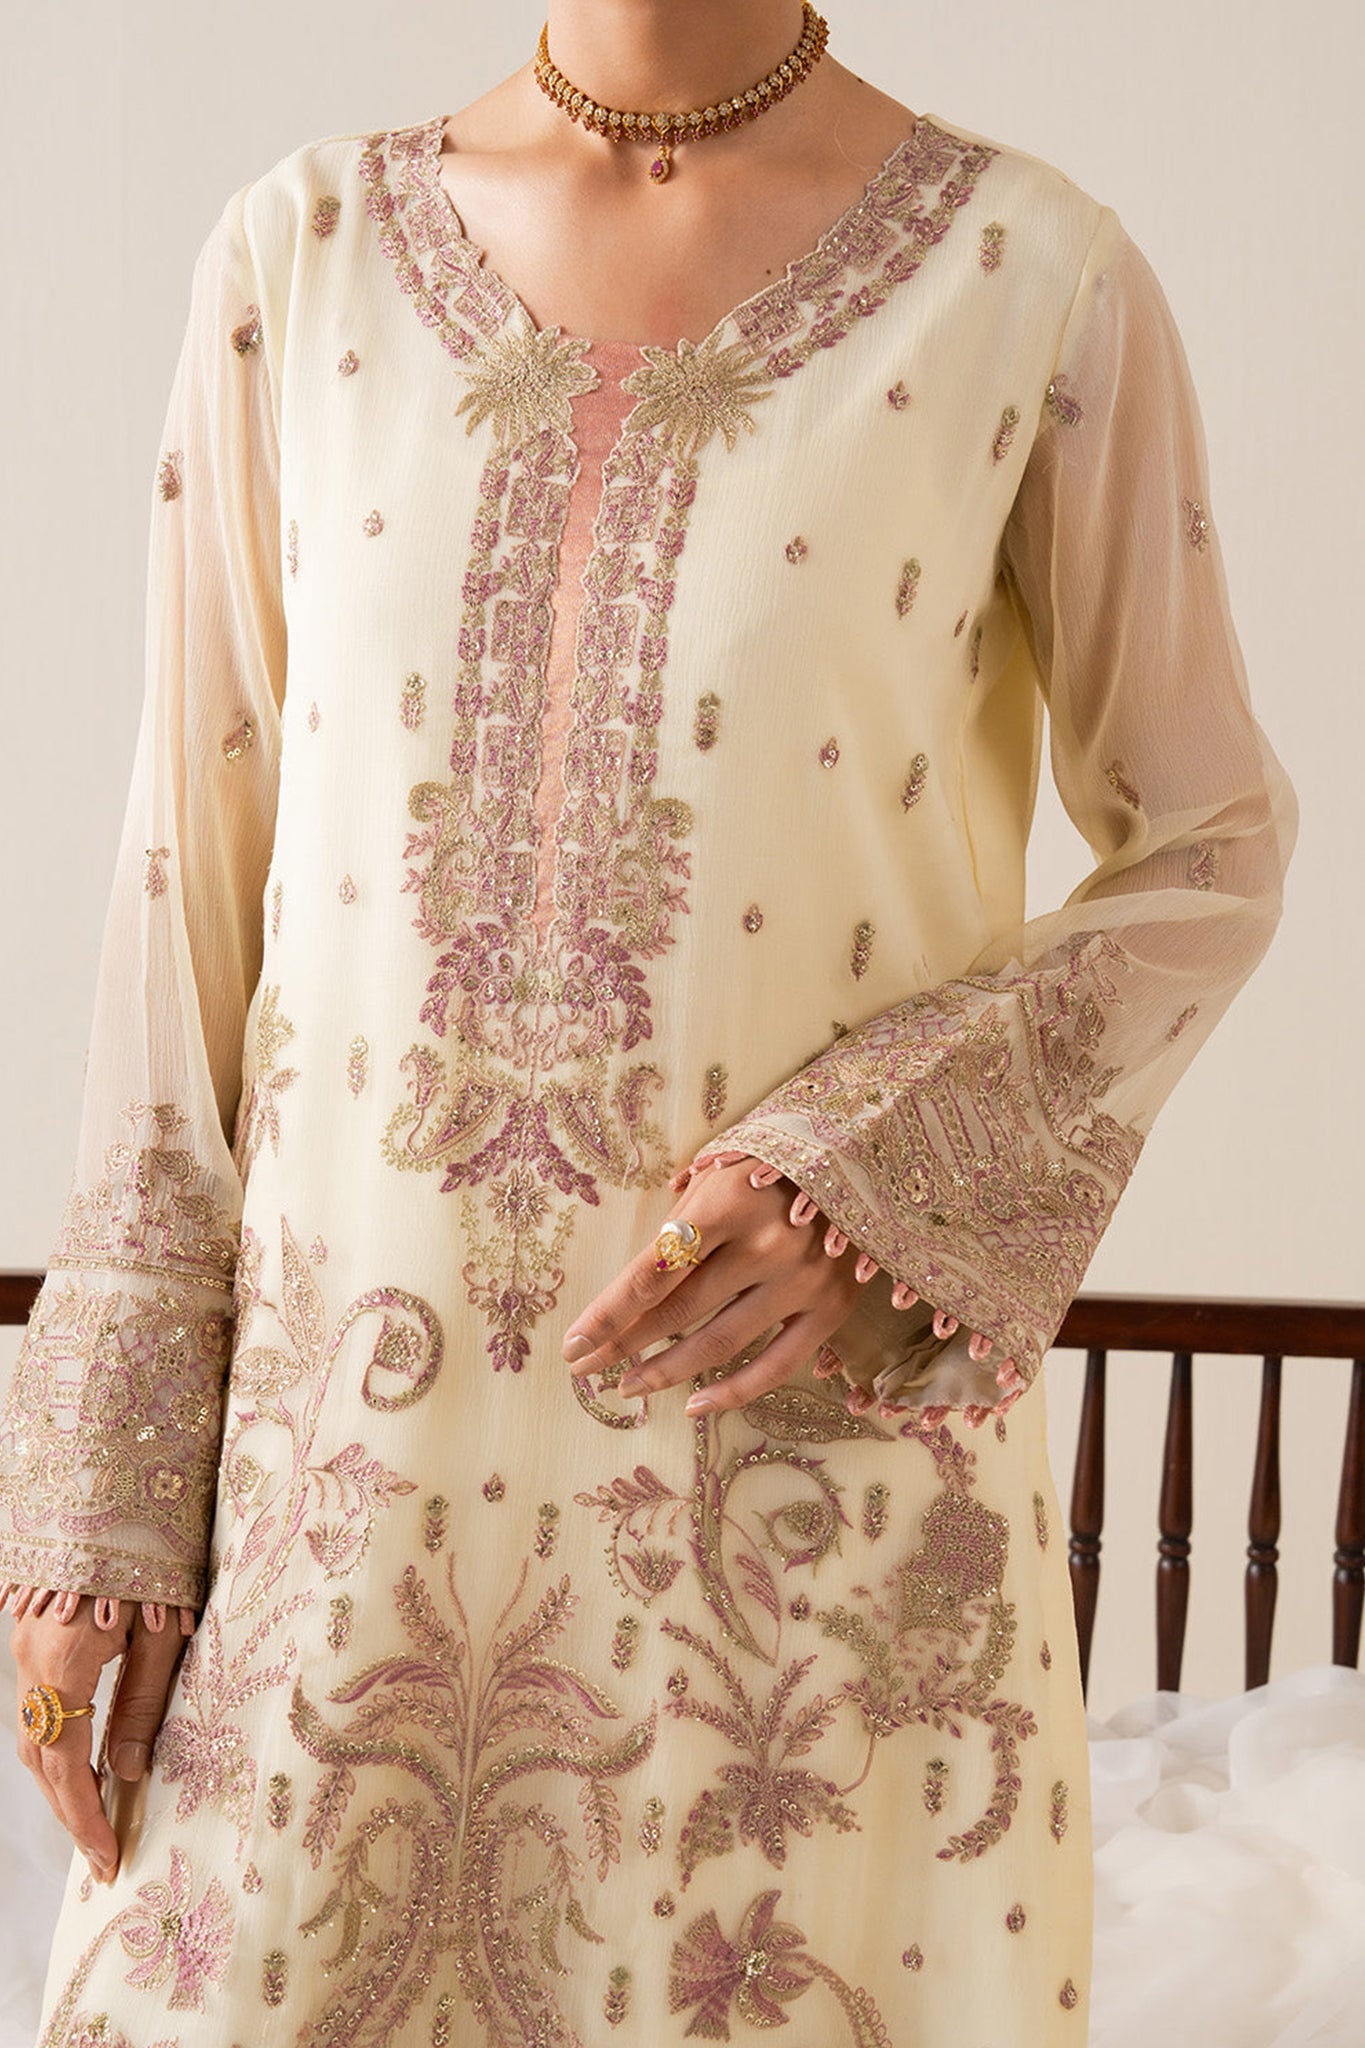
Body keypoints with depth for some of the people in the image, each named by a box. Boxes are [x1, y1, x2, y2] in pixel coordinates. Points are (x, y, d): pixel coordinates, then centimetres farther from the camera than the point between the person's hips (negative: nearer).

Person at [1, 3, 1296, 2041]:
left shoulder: (1036, 276, -4)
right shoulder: (300, 251, 3)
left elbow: (1208, 851, 4)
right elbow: (195, 870, 4)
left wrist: (873, 1177, -13)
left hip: (814, 1444, -2)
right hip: (345, 1424, 2)